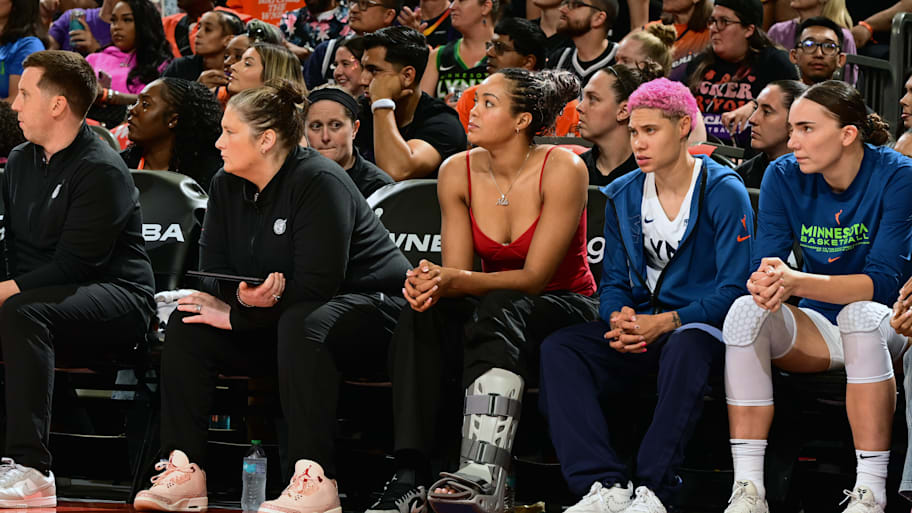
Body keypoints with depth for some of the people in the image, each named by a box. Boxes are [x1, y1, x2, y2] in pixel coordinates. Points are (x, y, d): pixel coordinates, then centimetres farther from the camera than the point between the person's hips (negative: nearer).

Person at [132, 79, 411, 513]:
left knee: (301, 323, -39)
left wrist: (235, 316, -24)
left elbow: (316, 286, -26)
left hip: (369, 307, -8)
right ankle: (184, 470, -17)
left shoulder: (318, 182, -20)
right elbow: (213, 277, 0)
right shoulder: (226, 187, 3)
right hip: (277, 319, 8)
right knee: (186, 325, -10)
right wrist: (242, 299, -26)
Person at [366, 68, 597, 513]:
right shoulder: (458, 172, -3)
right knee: (422, 318, -28)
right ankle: (410, 475, -37)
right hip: (493, 309, 4)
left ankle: (481, 475, -52)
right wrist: (430, 282, -30)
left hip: (564, 307, -4)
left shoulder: (562, 170, -17)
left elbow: (535, 276, -20)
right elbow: (458, 269, -5)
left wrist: (454, 280, -34)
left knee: (500, 310, -37)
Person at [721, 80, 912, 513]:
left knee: (861, 315, -38)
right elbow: (763, 263, -8)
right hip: (816, 330, 4)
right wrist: (767, 283, -36)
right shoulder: (784, 177, -4)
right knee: (747, 310, -26)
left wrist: (795, 282, -38)